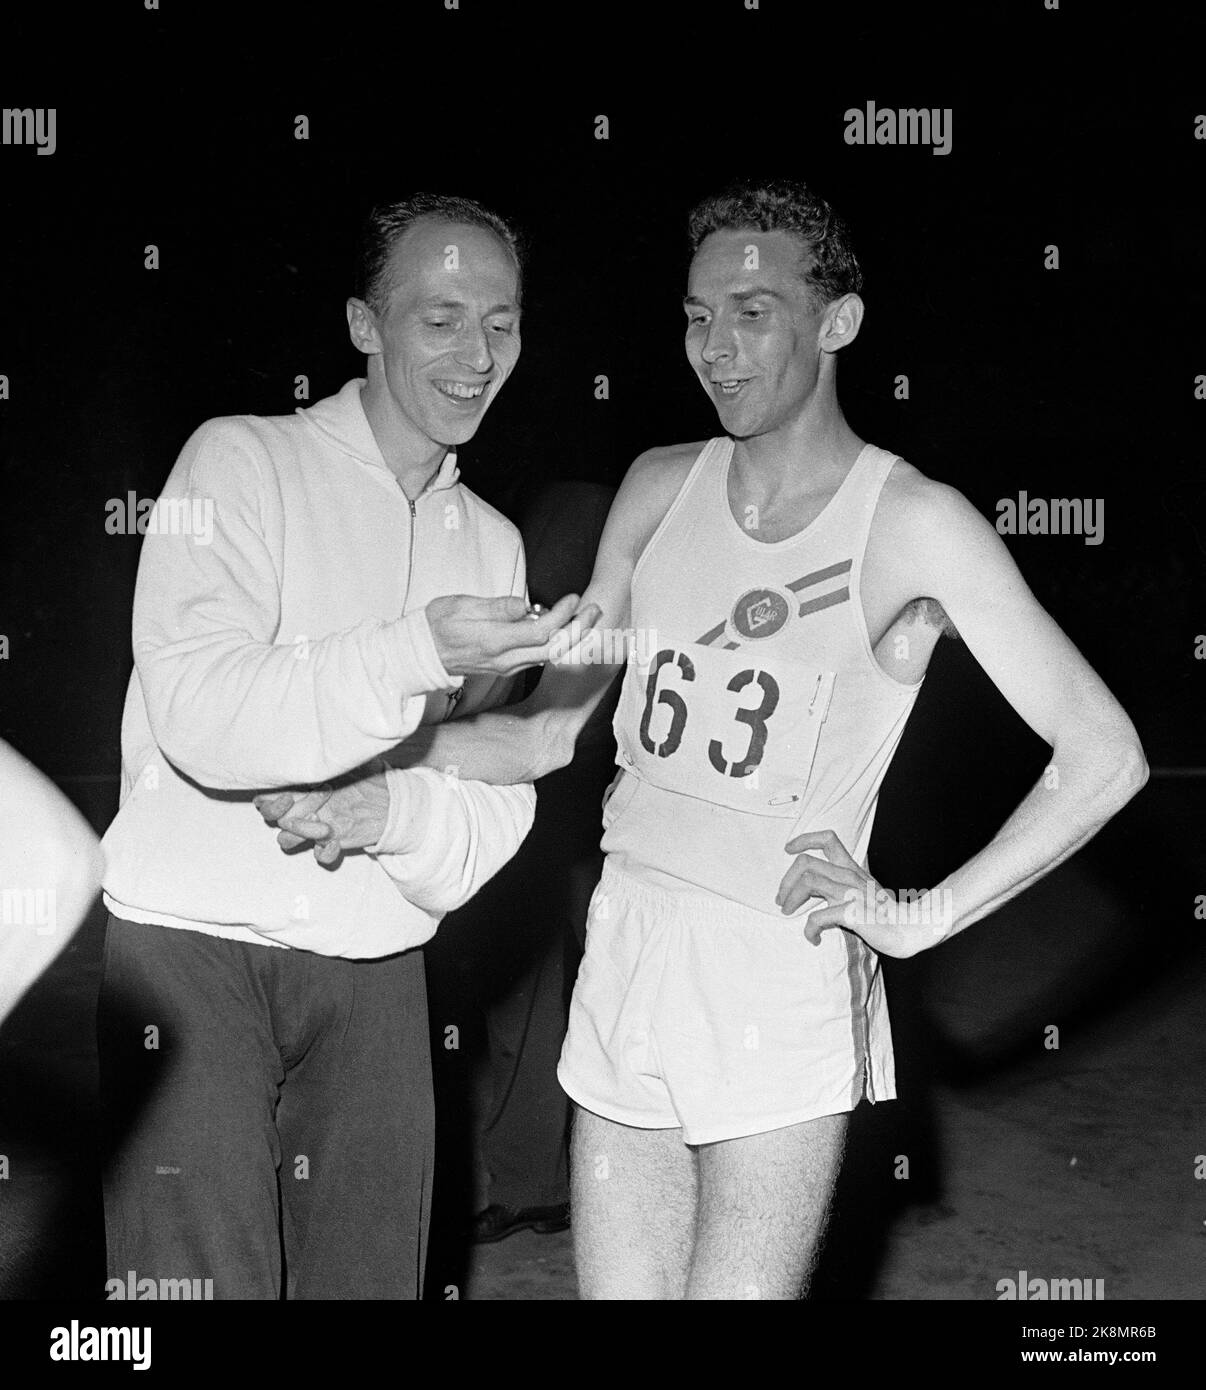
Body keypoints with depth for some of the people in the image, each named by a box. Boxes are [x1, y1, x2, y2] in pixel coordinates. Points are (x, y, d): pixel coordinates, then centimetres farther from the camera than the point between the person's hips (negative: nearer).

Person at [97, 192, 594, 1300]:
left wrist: (384, 807, -17)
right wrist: (417, 653, -31)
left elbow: (499, 807, 4)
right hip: (194, 950, -5)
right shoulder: (242, 462, -5)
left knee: (372, 1276, 10)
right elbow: (201, 718, -19)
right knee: (205, 1280, -7)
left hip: (375, 971, 5)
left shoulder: (493, 543, 12)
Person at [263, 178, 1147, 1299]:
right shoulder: (660, 488, 8)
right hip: (626, 960, 5)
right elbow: (552, 724, 13)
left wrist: (919, 918, -10)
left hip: (783, 985, -4)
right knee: (616, 1288, 10)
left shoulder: (914, 524, -7)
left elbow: (1104, 754, -8)